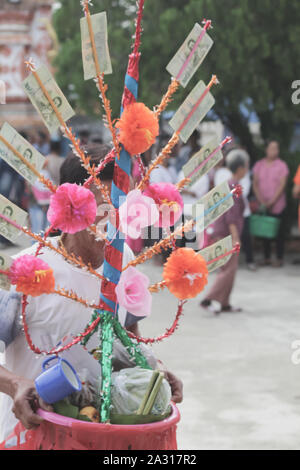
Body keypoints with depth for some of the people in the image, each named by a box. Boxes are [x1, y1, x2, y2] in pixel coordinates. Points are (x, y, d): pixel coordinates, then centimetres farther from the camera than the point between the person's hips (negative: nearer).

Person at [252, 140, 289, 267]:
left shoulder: (282, 165, -2)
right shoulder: (259, 165, 8)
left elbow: (282, 185, -8)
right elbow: (255, 184, 5)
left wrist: (271, 201, -14)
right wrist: (261, 200, -8)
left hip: (278, 205, -3)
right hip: (263, 205, 3)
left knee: (279, 232, -2)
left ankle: (279, 258, 4)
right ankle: (266, 257, 13)